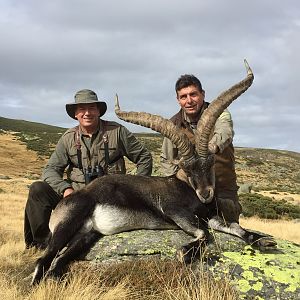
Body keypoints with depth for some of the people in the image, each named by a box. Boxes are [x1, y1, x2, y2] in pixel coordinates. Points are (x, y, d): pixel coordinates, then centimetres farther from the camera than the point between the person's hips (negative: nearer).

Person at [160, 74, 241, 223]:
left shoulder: (219, 114, -7)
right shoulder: (174, 124, 1)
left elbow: (224, 132, -33)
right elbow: (166, 160, 13)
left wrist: (212, 146, -57)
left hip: (223, 188, -1)